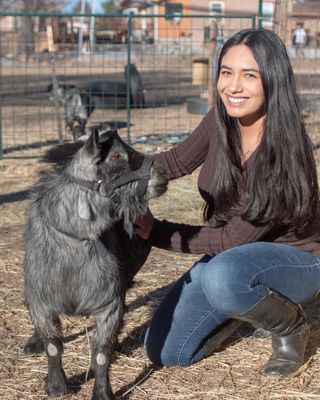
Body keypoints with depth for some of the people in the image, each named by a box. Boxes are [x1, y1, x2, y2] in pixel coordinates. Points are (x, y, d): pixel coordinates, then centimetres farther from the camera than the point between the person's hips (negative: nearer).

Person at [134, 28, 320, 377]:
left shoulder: (285, 152, -30)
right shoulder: (221, 121, -13)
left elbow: (233, 238, -26)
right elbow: (177, 161, 5)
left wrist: (156, 231, -25)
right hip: (229, 256, 6)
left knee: (223, 275, -40)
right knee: (165, 352, 3)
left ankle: (291, 326, -9)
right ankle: (252, 298, 21)